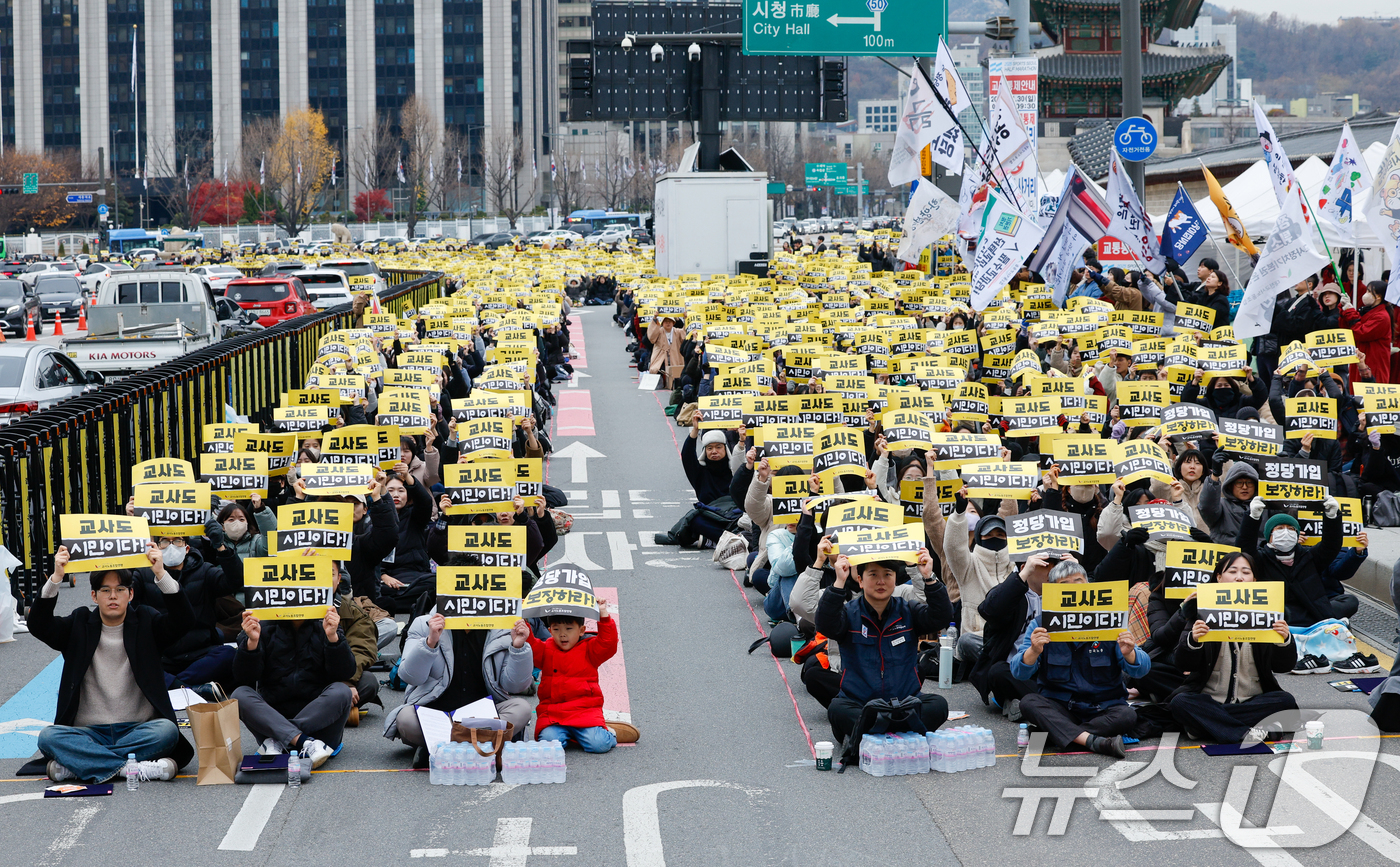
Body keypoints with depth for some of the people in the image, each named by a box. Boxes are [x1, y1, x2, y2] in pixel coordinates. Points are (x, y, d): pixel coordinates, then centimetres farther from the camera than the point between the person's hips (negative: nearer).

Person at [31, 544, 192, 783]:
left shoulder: (145, 622, 8)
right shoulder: (80, 624, 9)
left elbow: (183, 618, -9)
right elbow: (38, 626, -6)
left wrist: (161, 574, -22)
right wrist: (56, 578, -19)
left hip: (138, 730, 0)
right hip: (89, 732, 0)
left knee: (167, 730, -33)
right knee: (48, 736, -28)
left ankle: (72, 765, -29)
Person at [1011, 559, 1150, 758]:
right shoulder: (1041, 625, 1)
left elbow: (1141, 670, -3)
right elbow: (1019, 672, -8)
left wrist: (1128, 654, -27)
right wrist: (1034, 651, -30)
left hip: (1103, 707, 0)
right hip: (1059, 707, 0)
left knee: (1128, 715, -28)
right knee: (1028, 703, -28)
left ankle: (1061, 734, -24)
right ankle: (1092, 741, -39)